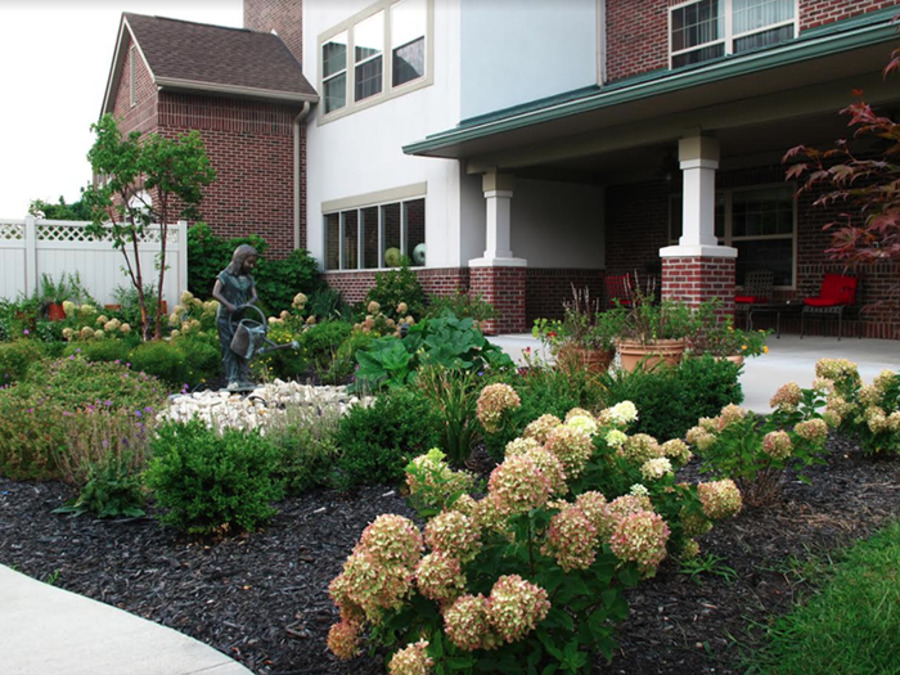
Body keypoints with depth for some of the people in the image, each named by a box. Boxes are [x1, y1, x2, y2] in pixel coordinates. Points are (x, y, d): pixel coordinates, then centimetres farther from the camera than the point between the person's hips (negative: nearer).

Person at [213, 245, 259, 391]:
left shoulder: (248, 278, 11)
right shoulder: (225, 275, -6)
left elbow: (254, 296, 4)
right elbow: (215, 293, -17)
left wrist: (248, 304, -19)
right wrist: (228, 305, -31)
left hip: (242, 318, 5)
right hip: (226, 318, -5)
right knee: (229, 349, -5)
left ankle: (244, 379, 9)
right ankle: (232, 380, -5)